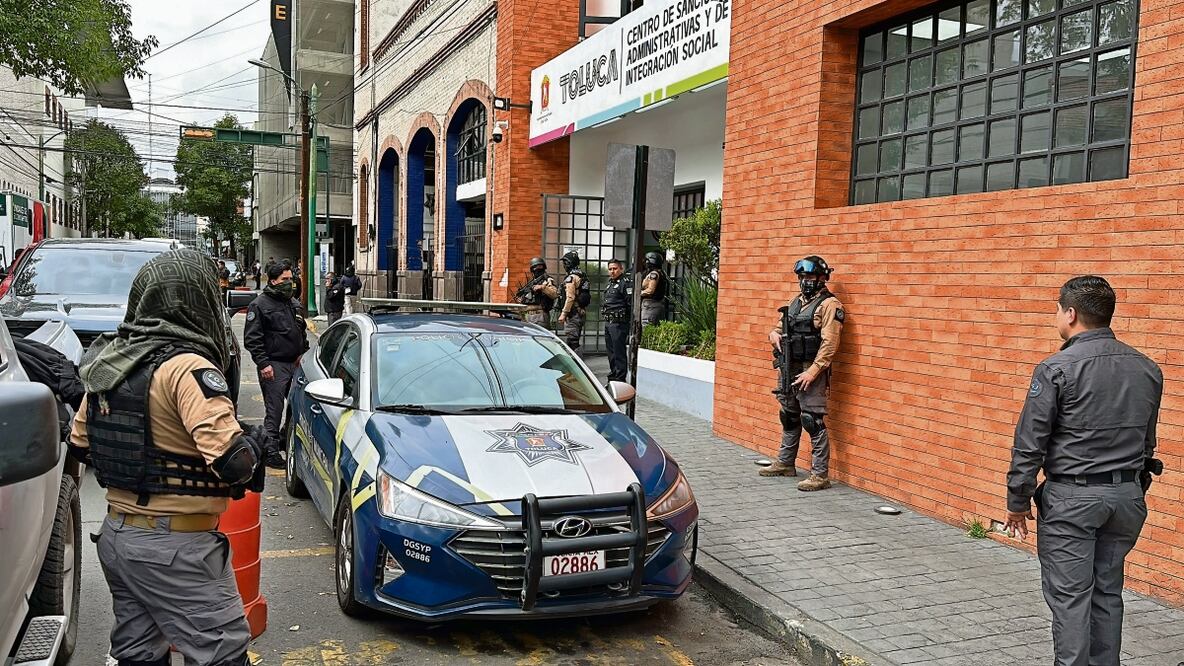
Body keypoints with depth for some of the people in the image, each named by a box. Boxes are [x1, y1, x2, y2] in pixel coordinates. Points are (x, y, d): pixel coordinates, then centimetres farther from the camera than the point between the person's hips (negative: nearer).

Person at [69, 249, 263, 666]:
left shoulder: (107, 362, 7)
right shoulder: (188, 368, -19)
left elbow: (79, 444, 18)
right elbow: (234, 463, -26)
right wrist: (252, 443, -6)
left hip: (115, 534, 9)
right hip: (174, 546, -9)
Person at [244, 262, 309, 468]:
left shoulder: (293, 303, 16)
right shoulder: (259, 305, -6)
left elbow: (302, 331, 26)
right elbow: (252, 339, -11)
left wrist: (303, 353, 12)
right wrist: (263, 363, -17)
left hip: (295, 364, 7)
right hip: (274, 366, -7)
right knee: (274, 410, -6)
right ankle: (270, 451, 1)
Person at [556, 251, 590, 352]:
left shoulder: (571, 278, -13)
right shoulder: (582, 277, 16)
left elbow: (570, 297, -20)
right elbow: (588, 296, 19)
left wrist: (563, 314, -18)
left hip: (572, 314, -10)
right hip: (581, 312, 10)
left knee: (571, 341, -9)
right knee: (575, 342, 15)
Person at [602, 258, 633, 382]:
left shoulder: (626, 283, -11)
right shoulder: (610, 283, 18)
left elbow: (631, 304, -16)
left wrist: (632, 324, -20)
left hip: (618, 323, -10)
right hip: (608, 322, 10)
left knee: (619, 352, -6)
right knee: (611, 351, 17)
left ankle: (620, 379, -1)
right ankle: (613, 375, 28)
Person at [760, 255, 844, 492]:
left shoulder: (829, 304, -10)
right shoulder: (796, 302, 15)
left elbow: (829, 343, -17)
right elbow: (781, 327, 24)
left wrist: (812, 372, -22)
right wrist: (774, 334, -1)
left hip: (811, 371, -8)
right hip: (789, 369, 8)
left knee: (813, 422, -8)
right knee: (789, 417, 19)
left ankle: (820, 474, -2)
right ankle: (785, 463, 33)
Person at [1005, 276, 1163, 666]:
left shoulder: (1056, 369, -13)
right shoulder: (1147, 369, 6)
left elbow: (1029, 444, -12)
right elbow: (1147, 441, 15)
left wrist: (1017, 501, -3)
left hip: (1071, 497, -6)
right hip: (1127, 495, 6)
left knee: (1069, 596, 1)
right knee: (1107, 592, 16)